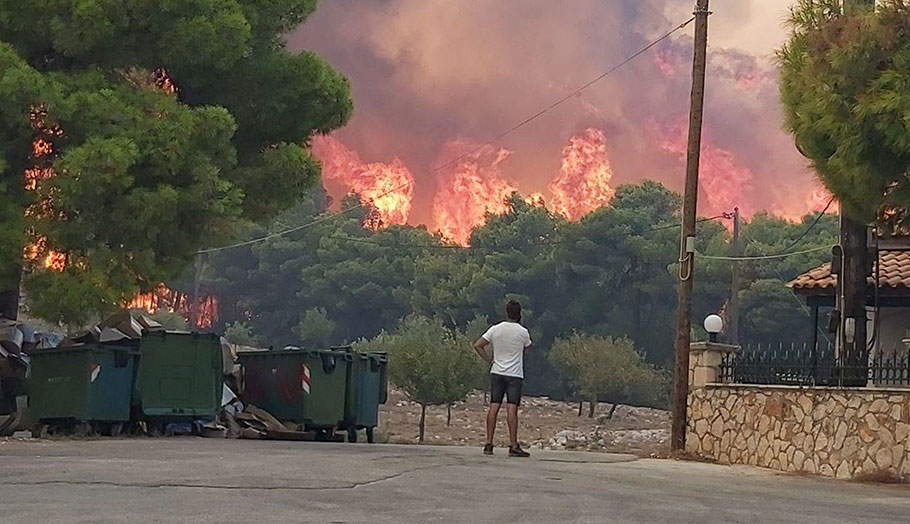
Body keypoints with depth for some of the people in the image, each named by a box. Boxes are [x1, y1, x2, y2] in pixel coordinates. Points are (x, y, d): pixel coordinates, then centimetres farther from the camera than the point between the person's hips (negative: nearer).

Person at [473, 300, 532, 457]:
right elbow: (528, 346, 15)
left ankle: (489, 444, 3)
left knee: (494, 407, 4)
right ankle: (513, 446, -9)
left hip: (496, 373, 3)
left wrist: (489, 360, 7)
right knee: (512, 409, -7)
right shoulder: (522, 332, -7)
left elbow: (477, 345, 0)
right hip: (514, 375, -3)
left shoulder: (495, 329, 0)